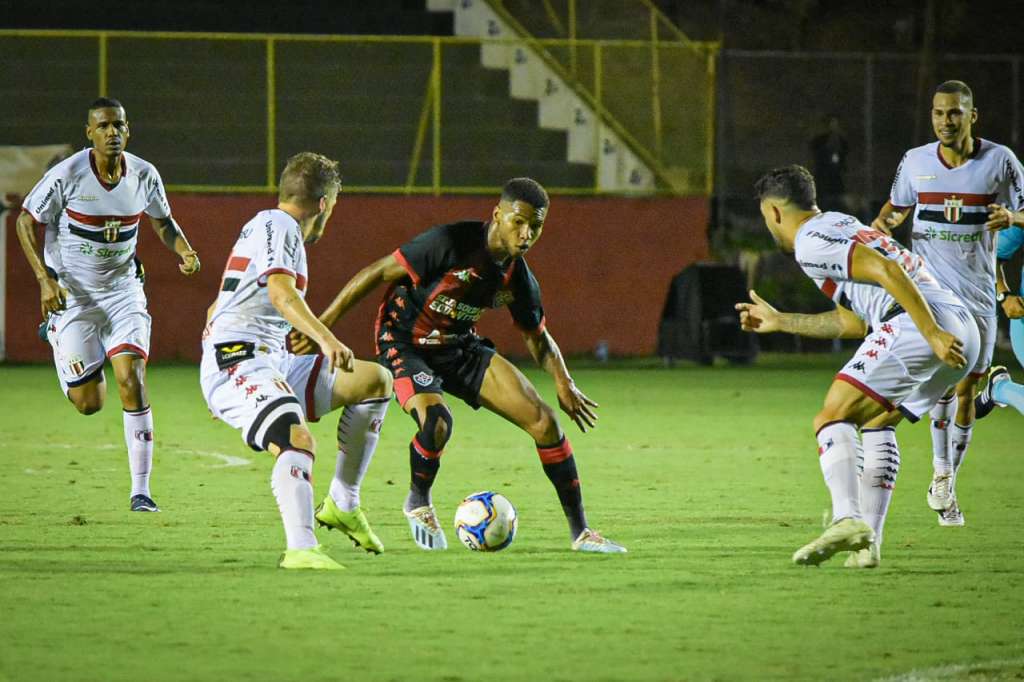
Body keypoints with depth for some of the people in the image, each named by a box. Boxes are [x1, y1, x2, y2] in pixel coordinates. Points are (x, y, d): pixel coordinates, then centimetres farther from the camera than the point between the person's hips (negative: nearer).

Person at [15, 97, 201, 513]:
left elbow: (162, 222, 13)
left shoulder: (144, 176, -6)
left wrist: (184, 252, -7)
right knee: (89, 404, -2)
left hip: (123, 289, 2)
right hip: (71, 293, -2)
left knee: (132, 381, -16)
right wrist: (44, 278, -17)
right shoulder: (66, 175, -16)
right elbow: (25, 223, -6)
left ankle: (141, 490, -9)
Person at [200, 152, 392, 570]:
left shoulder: (261, 227, 26)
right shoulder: (277, 225, -5)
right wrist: (326, 339, -38)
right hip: (240, 361, -10)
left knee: (376, 381, 13)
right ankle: (301, 550, -48)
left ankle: (342, 505, 12)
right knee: (299, 442, -33)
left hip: (275, 363, 10)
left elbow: (216, 309, 34)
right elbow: (280, 291, -25)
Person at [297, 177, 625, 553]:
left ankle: (580, 532, 6)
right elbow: (378, 272, -21)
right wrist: (321, 324, -23)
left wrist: (563, 383, -7)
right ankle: (418, 503, -1)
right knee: (437, 420, -34)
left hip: (460, 347, 6)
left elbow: (539, 338, 11)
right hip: (405, 344, -6)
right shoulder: (452, 243, -25)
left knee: (544, 421, -6)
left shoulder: (518, 278, -5)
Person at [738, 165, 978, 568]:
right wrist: (779, 322, 46)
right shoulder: (838, 225, 31)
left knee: (831, 420, -10)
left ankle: (847, 520, -31)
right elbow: (854, 323, 37)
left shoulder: (811, 243, 0)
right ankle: (868, 543, 16)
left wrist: (933, 334, -21)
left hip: (912, 326, -9)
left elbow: (887, 271, -15)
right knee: (877, 424, 25)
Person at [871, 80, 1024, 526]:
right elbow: (897, 206, 18)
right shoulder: (916, 162, 1)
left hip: (978, 292, 1)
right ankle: (941, 474, -13)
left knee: (966, 390, 5)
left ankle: (946, 485, 20)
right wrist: (883, 222, -5)